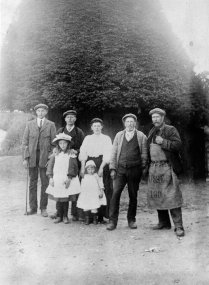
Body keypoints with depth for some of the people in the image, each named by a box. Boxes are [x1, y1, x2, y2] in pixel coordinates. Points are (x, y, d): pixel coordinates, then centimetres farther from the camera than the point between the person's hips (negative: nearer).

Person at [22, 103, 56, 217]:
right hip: (32, 157, 2)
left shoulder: (51, 125, 6)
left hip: (45, 157, -1)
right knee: (32, 183, 6)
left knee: (45, 183, 2)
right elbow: (25, 142, 7)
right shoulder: (29, 124, 10)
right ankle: (33, 208, 15)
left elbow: (53, 142, 4)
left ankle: (43, 208, 11)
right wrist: (25, 157, -2)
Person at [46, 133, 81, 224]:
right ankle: (59, 216, 18)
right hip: (56, 180, 2)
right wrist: (50, 177, -3)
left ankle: (65, 216, 18)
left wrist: (69, 178, -13)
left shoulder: (71, 155, -1)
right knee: (58, 199, 5)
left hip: (67, 180, -2)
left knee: (66, 199, 3)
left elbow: (73, 167, -6)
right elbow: (50, 165, 5)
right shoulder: (55, 154, 6)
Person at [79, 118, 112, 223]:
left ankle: (101, 216, -1)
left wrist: (101, 168, -13)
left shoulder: (106, 138, 9)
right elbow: (83, 153, 8)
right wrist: (82, 167, -5)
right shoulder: (87, 138, 16)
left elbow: (107, 155, -2)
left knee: (103, 190, -6)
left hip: (102, 164, -2)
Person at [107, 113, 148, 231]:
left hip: (135, 170, -1)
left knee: (133, 196, 6)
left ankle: (131, 220, 21)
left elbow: (144, 153, 6)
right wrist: (113, 168, 3)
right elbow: (114, 153, 10)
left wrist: (143, 168, 1)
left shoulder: (141, 136, 6)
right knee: (116, 193, -8)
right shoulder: (119, 135, 11)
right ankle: (113, 221, -1)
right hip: (120, 169, 1)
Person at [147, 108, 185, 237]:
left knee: (172, 196, -9)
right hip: (154, 167, 7)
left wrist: (163, 142, -21)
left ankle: (178, 226, -3)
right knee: (157, 196, 9)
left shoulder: (171, 130, -1)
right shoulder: (152, 132, 18)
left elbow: (178, 144, -12)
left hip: (167, 167, -6)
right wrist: (148, 166, 13)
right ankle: (164, 222, 22)